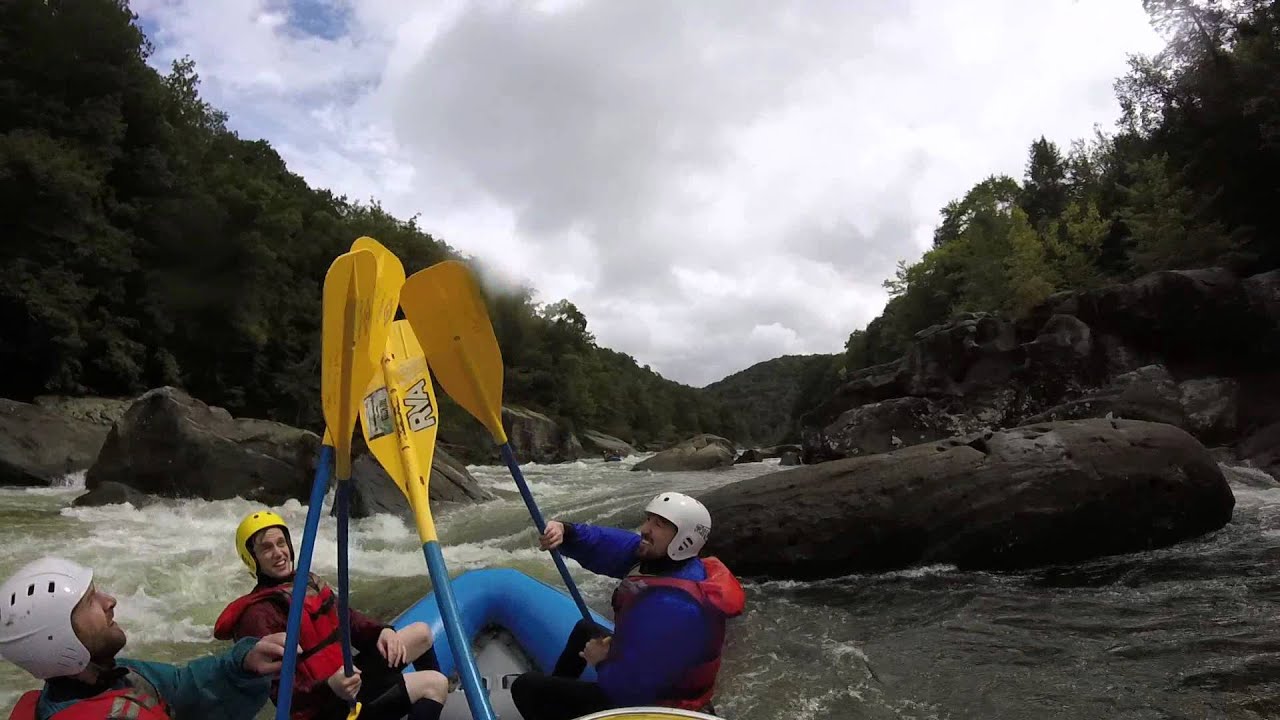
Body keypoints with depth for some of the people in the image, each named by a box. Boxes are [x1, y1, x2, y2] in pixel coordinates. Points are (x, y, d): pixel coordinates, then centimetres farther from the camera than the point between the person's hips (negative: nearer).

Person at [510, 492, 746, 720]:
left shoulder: (673, 607, -38)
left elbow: (631, 686, -34)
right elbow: (603, 544, -10)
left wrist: (601, 661, -14)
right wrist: (564, 532, -30)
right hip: (655, 684, 9)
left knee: (525, 687, -1)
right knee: (585, 629, 33)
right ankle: (553, 690, 53)